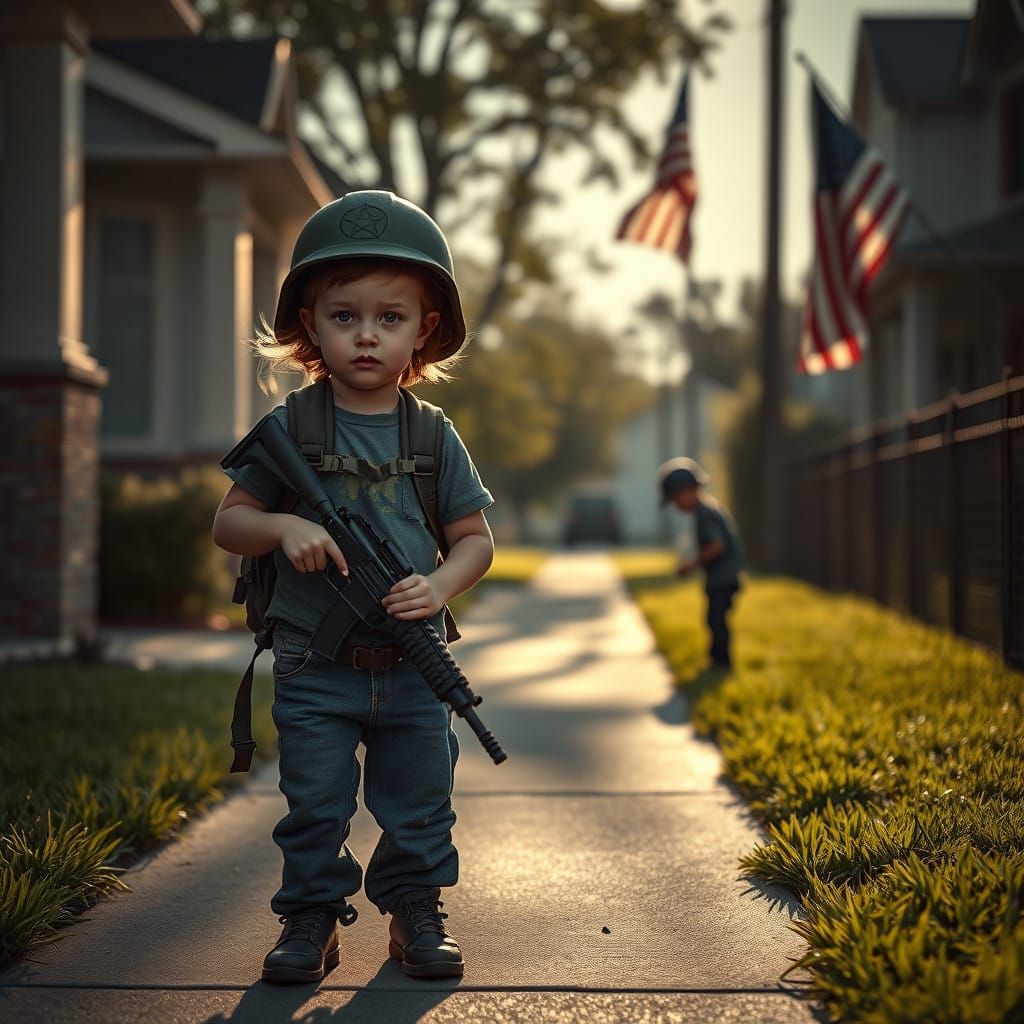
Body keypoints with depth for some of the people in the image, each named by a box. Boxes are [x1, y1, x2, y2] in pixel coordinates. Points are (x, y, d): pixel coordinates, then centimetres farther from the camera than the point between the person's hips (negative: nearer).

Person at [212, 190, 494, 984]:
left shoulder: (436, 438, 0)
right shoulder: (289, 429, -4)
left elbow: (476, 539, 5)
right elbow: (229, 521, 1)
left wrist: (439, 587, -14)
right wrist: (284, 527, -19)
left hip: (414, 667, 2)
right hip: (314, 669, -1)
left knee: (419, 805, 11)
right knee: (314, 806, 7)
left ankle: (416, 910, 28)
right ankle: (313, 917, 22)